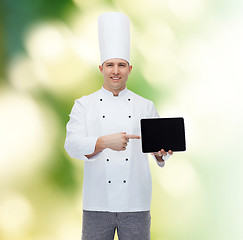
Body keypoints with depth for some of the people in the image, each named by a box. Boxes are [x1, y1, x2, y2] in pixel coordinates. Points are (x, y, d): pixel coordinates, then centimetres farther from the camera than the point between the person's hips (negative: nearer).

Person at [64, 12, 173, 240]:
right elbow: (72, 144, -8)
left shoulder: (145, 106, 9)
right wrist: (105, 142, -25)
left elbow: (158, 149, 12)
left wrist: (160, 152, -12)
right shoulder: (84, 105, 5)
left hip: (136, 204, 1)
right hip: (97, 203, -1)